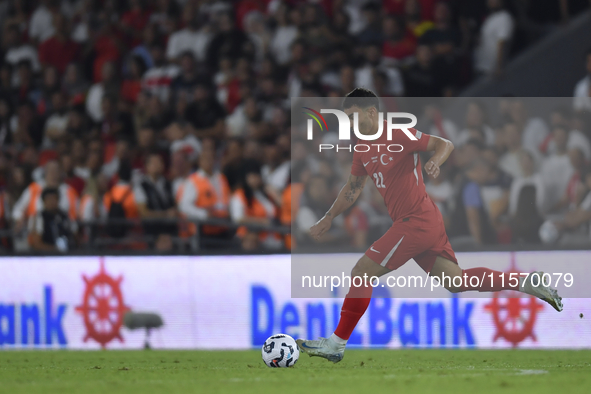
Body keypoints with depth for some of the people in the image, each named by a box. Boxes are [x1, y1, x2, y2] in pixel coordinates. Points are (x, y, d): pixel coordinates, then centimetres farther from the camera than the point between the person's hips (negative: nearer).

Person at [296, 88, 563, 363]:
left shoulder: (397, 136, -11)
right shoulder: (362, 149, 14)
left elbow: (445, 144, -12)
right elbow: (353, 187, 28)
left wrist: (435, 162, -33)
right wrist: (328, 219, 26)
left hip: (416, 222, -9)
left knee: (361, 274, -10)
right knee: (455, 281, 10)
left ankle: (336, 344, -7)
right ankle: (525, 283, 14)